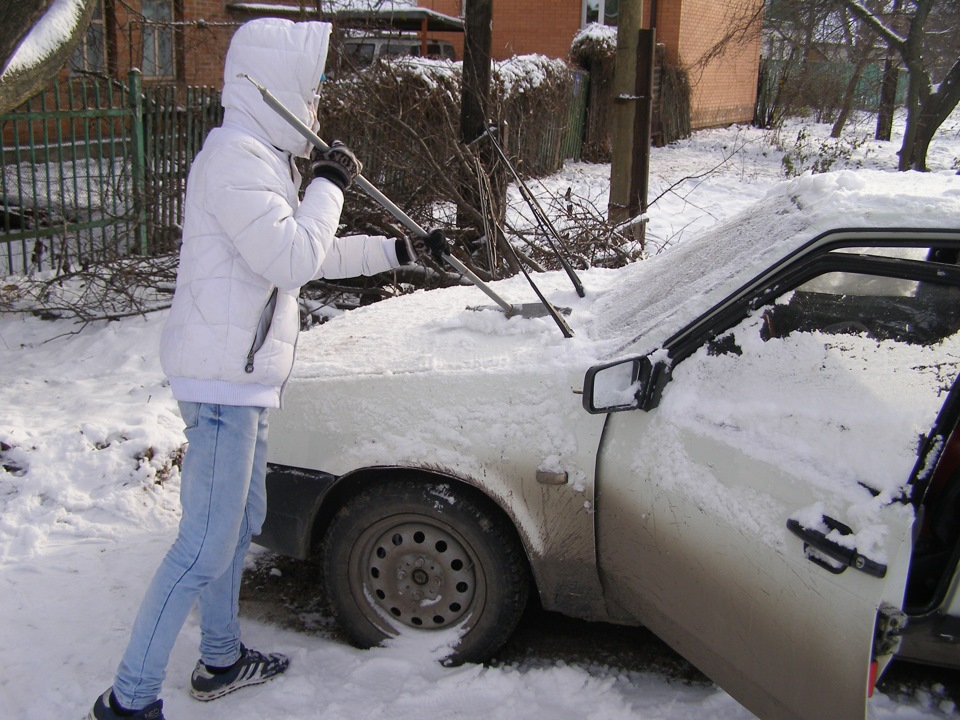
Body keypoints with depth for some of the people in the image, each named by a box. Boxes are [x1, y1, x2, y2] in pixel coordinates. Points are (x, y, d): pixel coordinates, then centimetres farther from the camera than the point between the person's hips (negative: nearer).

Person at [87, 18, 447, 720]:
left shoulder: (263, 157, 17)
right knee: (205, 547, -6)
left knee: (240, 521, 21)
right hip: (223, 379, -11)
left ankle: (221, 660, 37)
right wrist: (327, 186, -13)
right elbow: (291, 260, -25)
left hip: (243, 375, 11)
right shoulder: (235, 157, -17)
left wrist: (402, 249, 28)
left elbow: (316, 254, 26)